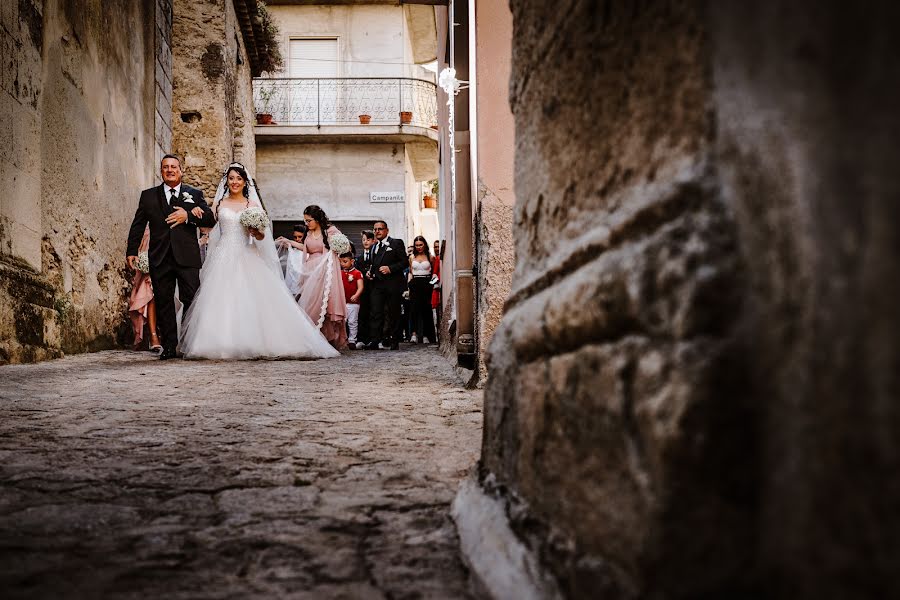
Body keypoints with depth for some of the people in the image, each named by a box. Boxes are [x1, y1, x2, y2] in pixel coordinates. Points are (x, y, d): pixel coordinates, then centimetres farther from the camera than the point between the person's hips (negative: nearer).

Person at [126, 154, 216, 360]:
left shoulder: (195, 194, 11)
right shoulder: (148, 196, 13)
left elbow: (210, 220, 2)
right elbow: (138, 225, 11)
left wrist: (188, 216, -12)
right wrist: (132, 251, 4)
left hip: (187, 258, -1)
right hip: (160, 258, 1)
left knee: (192, 301, -5)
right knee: (163, 302, 3)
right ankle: (169, 346, 8)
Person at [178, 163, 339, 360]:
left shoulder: (253, 205, 10)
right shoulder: (219, 203, 12)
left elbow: (262, 236, 7)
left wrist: (256, 232, -15)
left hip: (246, 257, 0)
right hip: (224, 257, 0)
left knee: (250, 301, -8)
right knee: (222, 301, -9)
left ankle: (254, 343, -4)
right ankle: (223, 344, -6)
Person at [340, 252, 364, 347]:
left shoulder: (357, 273, -4)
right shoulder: (340, 273, 11)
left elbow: (360, 287, -9)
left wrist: (356, 295, -24)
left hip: (353, 302, -4)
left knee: (352, 322, 2)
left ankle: (352, 340, 8)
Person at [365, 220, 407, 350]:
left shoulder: (396, 243, 0)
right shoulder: (375, 247, 19)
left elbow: (404, 262, -7)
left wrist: (390, 268, -17)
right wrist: (369, 272, 9)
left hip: (393, 284, -5)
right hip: (377, 284, 5)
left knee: (394, 313, 2)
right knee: (376, 313, -6)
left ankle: (394, 341, 9)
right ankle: (374, 340, -10)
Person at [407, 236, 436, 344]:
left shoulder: (429, 257, 7)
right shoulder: (412, 257, 13)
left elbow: (433, 272, 13)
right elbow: (410, 272, 17)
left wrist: (433, 281, -3)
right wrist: (409, 284, 6)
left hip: (426, 283, -1)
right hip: (415, 284, 1)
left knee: (426, 308, -1)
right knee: (414, 307, -15)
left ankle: (426, 335, 6)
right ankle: (414, 333, -23)